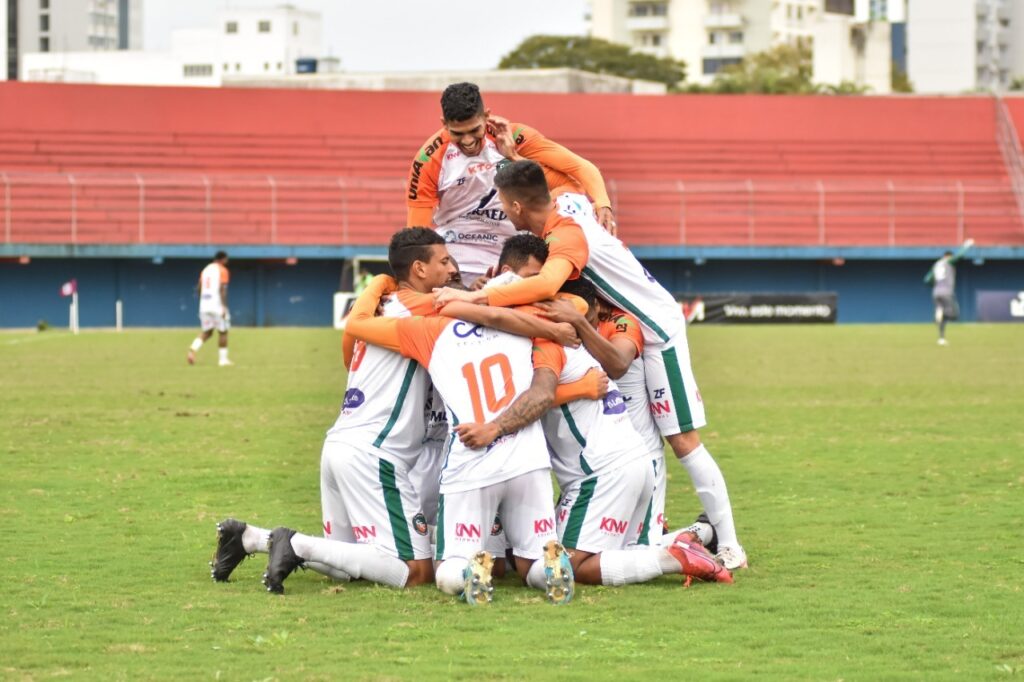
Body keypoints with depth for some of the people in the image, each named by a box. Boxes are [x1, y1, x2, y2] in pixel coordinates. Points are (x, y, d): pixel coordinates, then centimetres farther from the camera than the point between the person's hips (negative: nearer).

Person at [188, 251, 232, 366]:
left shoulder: (205, 270, 15)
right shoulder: (222, 271, -5)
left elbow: (198, 288, 15)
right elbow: (222, 289, -14)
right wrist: (224, 307, -16)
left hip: (204, 305, 6)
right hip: (217, 305, -6)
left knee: (206, 332, 11)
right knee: (223, 331, 5)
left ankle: (194, 348, -15)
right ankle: (223, 359, 7)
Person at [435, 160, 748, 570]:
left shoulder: (566, 236, -27)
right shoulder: (567, 201, -3)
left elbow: (547, 285, -49)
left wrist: (474, 298, -47)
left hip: (658, 334, -9)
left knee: (683, 441, -7)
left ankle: (729, 546, -4)